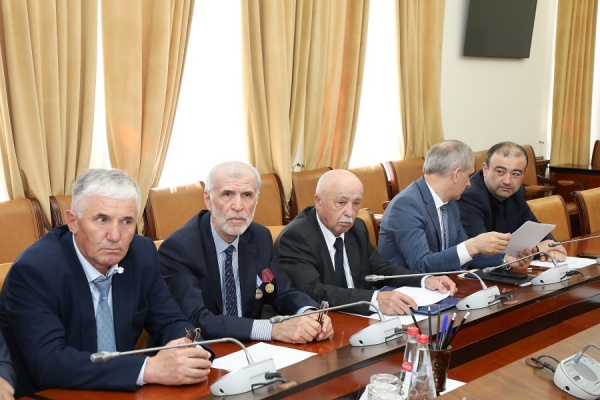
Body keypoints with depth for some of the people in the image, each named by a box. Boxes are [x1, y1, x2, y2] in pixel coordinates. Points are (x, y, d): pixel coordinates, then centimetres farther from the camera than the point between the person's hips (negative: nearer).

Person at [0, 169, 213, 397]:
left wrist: (187, 348, -20)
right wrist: (149, 369, -34)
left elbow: (170, 322, 3)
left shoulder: (142, 254, -4)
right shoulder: (34, 270, -19)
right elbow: (48, 363, -28)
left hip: (121, 391, 5)